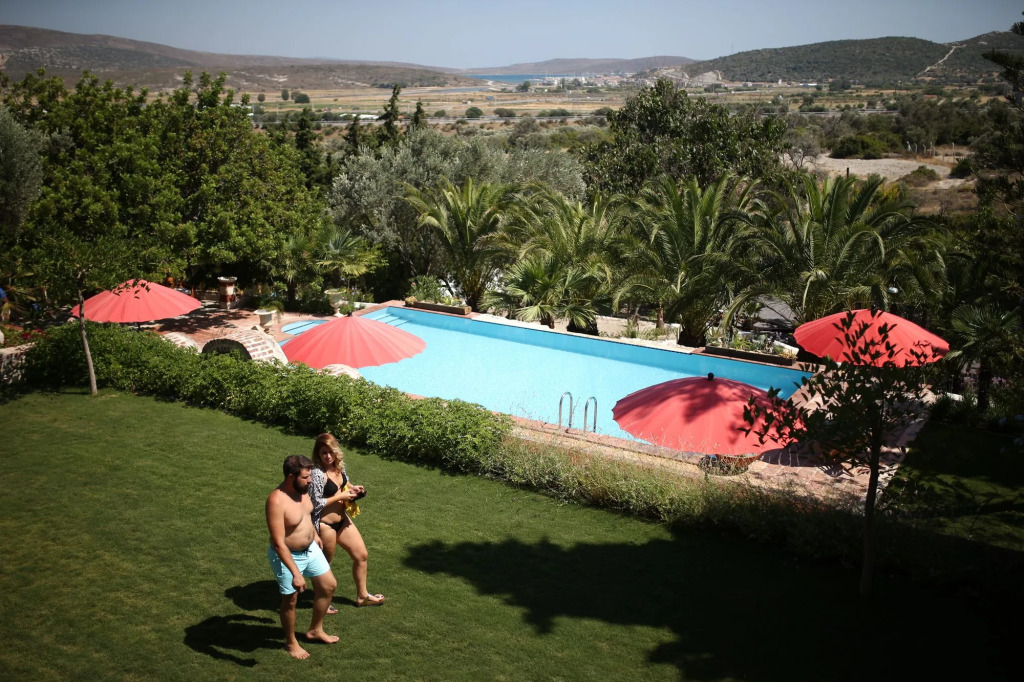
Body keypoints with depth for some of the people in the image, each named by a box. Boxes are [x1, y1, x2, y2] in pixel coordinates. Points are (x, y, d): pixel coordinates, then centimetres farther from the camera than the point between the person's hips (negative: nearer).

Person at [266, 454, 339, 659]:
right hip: (288, 556, -8)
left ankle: (315, 630, 37)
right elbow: (278, 543, -33)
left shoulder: (302, 489, -9)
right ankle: (291, 643, 36)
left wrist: (315, 534, 25)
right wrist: (296, 573, -34)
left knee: (329, 586, 16)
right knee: (290, 600, 11)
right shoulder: (277, 501, -33)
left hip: (310, 549, 8)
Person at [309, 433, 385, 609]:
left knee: (361, 555, 17)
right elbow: (315, 503, -25)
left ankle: (362, 596, 36)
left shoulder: (339, 467, -2)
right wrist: (340, 497, -21)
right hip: (325, 525, -8)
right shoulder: (317, 474, -26)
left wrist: (352, 488, -3)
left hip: (343, 520, 8)